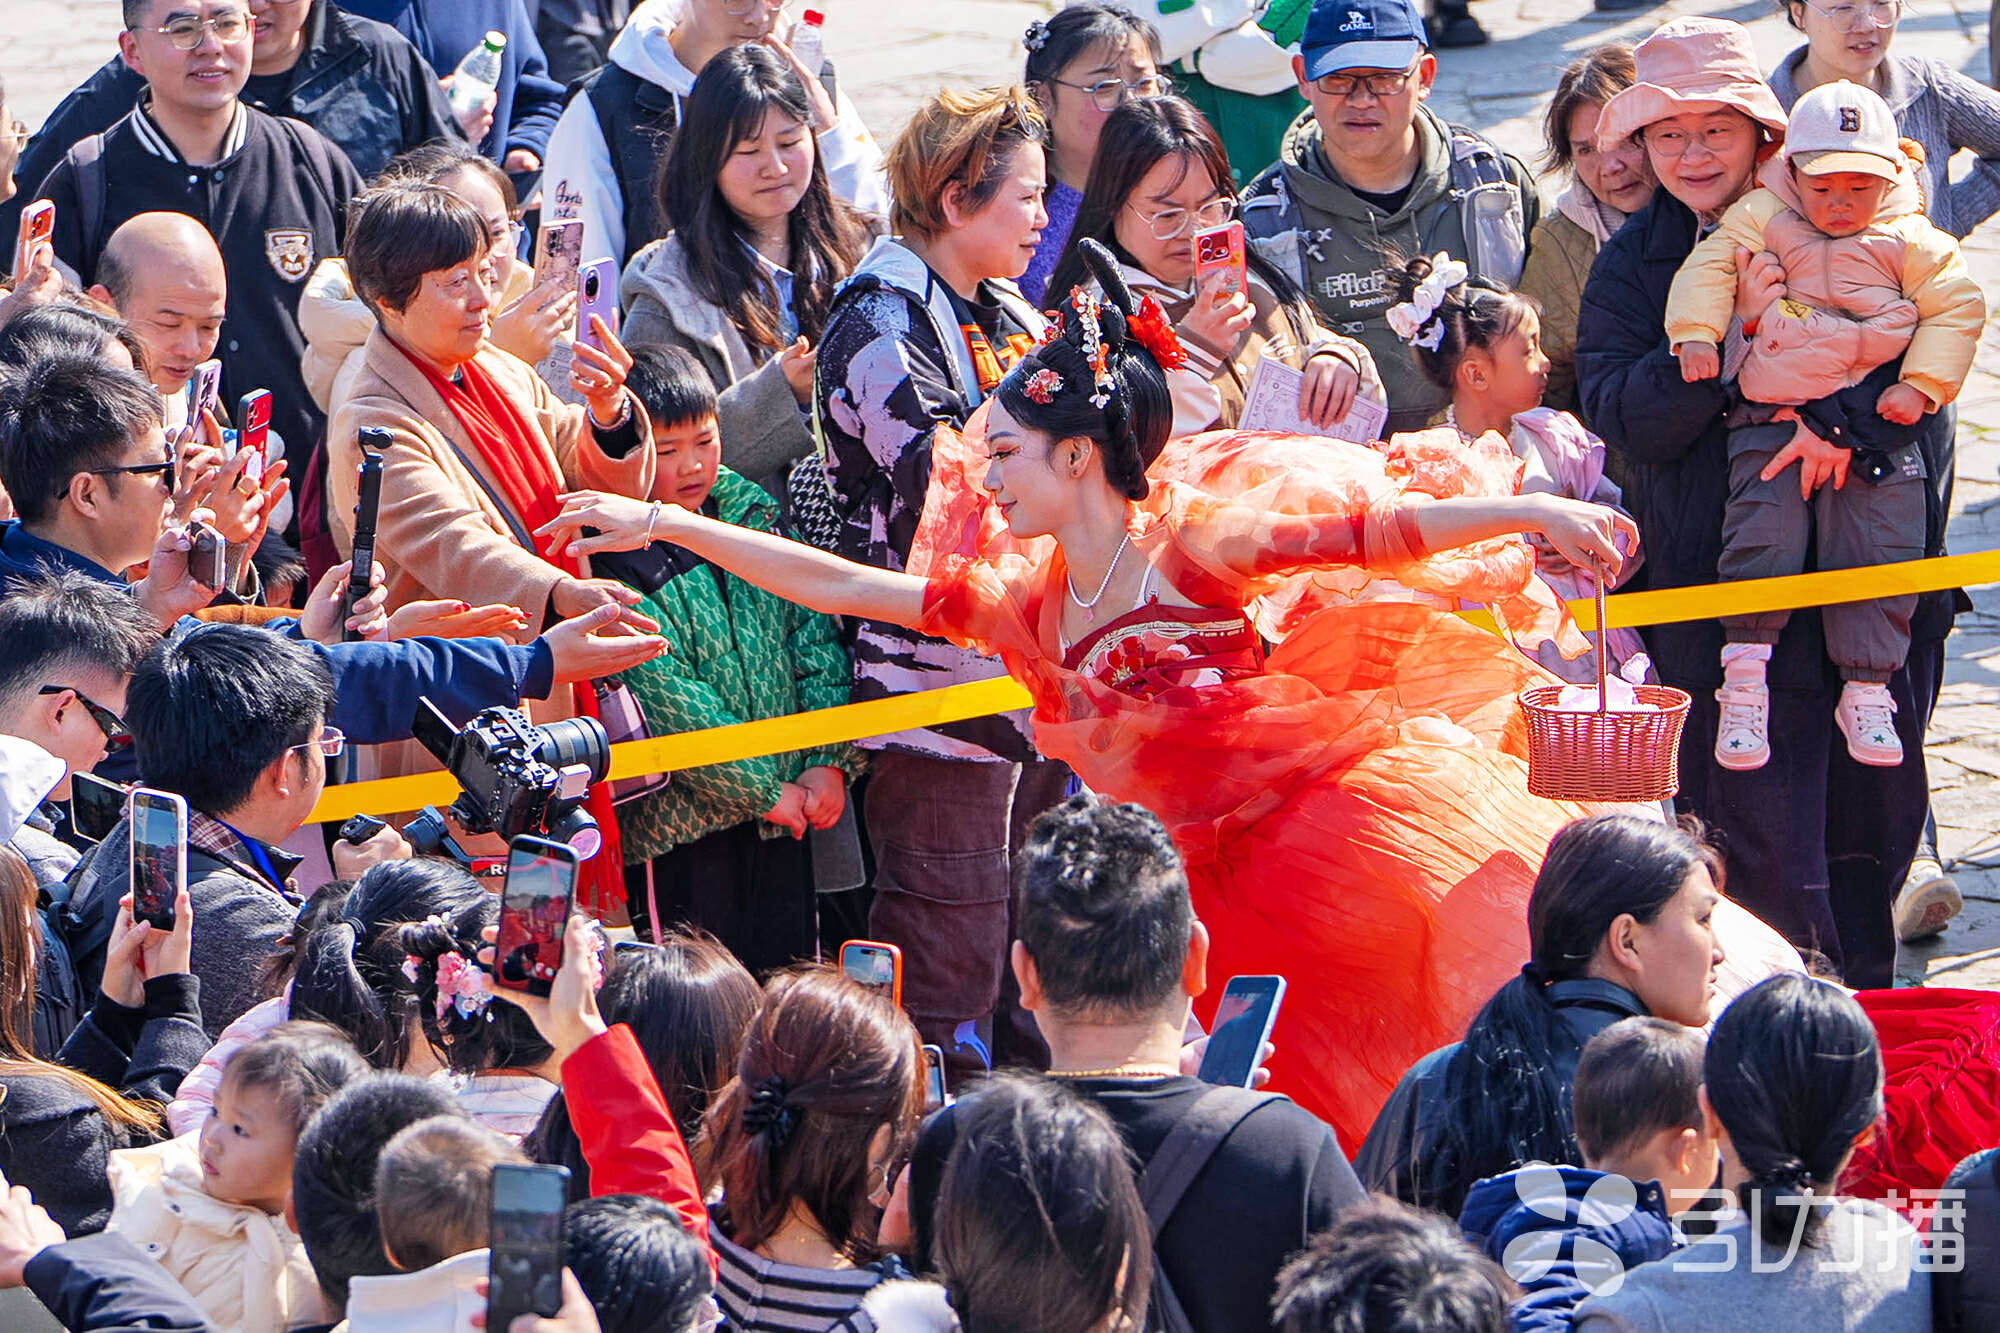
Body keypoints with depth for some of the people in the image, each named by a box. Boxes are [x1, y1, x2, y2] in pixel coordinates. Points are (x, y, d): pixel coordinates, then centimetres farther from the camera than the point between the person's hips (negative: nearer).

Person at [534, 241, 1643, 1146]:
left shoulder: (1195, 543, -8)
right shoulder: (1027, 602, 7)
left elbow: (1377, 532, -12)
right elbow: (842, 585, 12)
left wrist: (1532, 511, -22)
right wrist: (661, 524, 14)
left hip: (1330, 818, -5)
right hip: (1198, 881, 5)